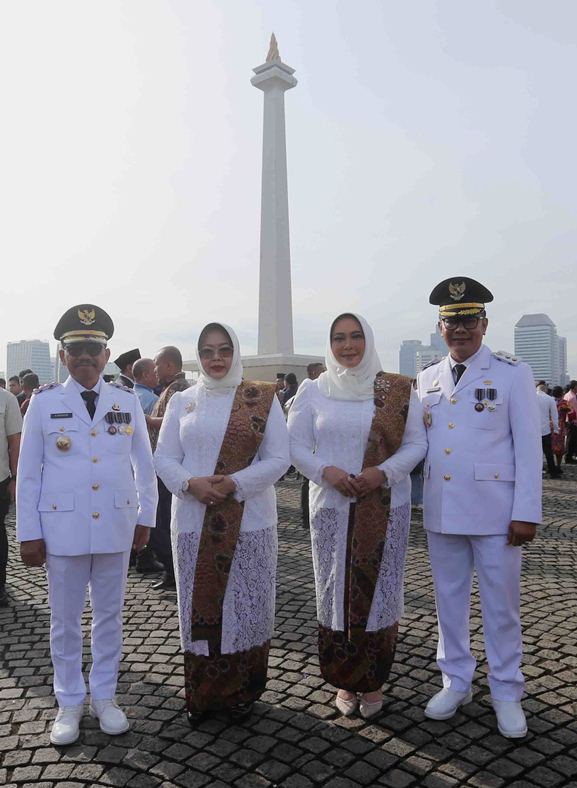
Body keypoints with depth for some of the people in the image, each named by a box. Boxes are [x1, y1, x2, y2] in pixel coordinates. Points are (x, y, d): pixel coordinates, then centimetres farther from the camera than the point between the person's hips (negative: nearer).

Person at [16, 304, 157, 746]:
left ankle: (104, 696, 31)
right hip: (62, 527, -1)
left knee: (110, 615, 14)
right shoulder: (44, 402, -3)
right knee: (65, 620, 12)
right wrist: (28, 534, -3)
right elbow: (28, 472, -1)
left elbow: (144, 464, 6)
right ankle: (69, 702, 30)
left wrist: (146, 517, 5)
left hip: (116, 526, 1)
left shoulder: (128, 401, 1)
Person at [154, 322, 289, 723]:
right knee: (199, 606, 9)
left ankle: (242, 691, 27)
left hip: (249, 522, -1)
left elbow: (279, 458, -5)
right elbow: (164, 458, 4)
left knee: (246, 604, 8)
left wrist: (234, 483, -17)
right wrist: (190, 483, -15)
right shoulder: (182, 401, 8)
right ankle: (201, 694, 27)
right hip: (195, 522, 2)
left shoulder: (263, 398, 1)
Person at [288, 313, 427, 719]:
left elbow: (416, 443, -1)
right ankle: (344, 681, 25)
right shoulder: (314, 391, 4)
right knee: (336, 591, 7)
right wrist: (326, 471, -16)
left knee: (379, 591, 6)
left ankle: (373, 681, 25)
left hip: (385, 509, 0)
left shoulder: (398, 389, 1)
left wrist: (383, 472, -18)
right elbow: (296, 446, 2)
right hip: (331, 508, 1)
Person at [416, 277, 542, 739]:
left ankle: (506, 693, 28)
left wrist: (526, 512, -11)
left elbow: (528, 446, -7)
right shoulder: (426, 379, 7)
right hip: (441, 511, 4)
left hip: (494, 511, -4)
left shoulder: (512, 373, -5)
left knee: (501, 606, 9)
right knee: (449, 601, 15)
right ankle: (456, 682, 33)